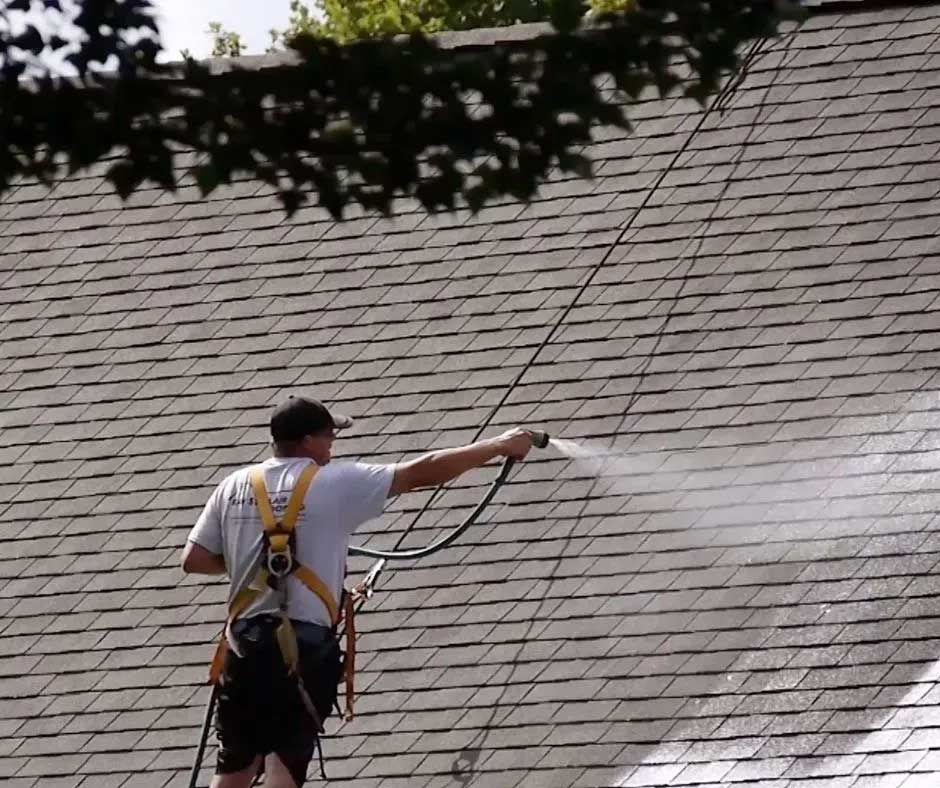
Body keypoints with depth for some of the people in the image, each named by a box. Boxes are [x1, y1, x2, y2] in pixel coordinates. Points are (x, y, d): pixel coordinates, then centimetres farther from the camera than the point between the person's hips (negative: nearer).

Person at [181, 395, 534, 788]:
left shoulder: (234, 486, 7)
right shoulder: (334, 483, -4)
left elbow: (194, 559, 6)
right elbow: (423, 472, -3)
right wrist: (499, 445, 5)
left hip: (245, 643, 4)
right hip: (304, 647, -4)